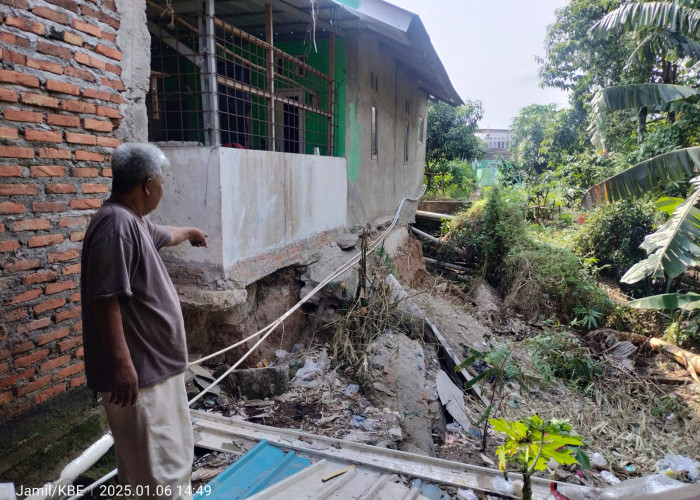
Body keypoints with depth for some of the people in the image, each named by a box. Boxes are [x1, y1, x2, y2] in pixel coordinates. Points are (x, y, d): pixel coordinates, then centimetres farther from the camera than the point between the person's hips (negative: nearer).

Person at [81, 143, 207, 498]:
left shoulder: (134, 220, 11)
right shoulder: (116, 224, -21)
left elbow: (164, 235, 35)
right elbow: (105, 299, -26)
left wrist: (190, 232, 54)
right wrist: (121, 362, -27)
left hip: (157, 365, 11)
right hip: (137, 371, -11)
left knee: (172, 456, 23)